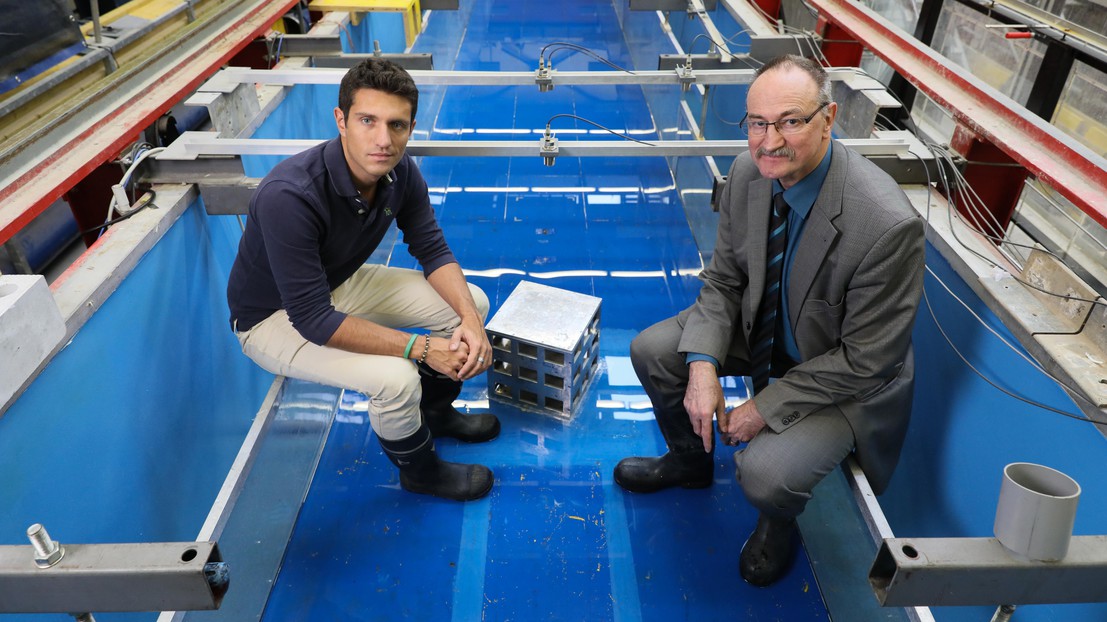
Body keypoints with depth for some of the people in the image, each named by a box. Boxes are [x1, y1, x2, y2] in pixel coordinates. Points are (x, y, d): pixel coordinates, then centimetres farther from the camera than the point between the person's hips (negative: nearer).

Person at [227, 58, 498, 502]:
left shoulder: (399, 172, -16)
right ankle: (420, 471, 5)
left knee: (473, 302, -1)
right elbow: (313, 320, -34)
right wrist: (420, 347, -33)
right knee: (395, 378, -30)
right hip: (275, 316, -7)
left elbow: (433, 251, -5)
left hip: (344, 283, 7)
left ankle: (435, 412, 24)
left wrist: (468, 320, -22)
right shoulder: (288, 196, -36)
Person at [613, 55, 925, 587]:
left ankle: (778, 522, 17)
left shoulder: (888, 225, -34)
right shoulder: (748, 173, -15)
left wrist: (765, 408, -20)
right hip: (762, 324, 6)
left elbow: (865, 362, -24)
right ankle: (689, 459, 26)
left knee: (765, 473, -25)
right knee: (651, 350, -5)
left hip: (841, 374, -5)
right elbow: (722, 280, -4)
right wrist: (702, 365, -20)